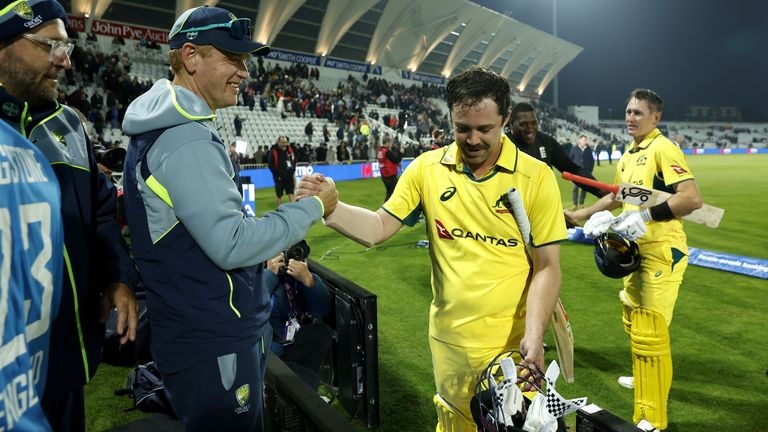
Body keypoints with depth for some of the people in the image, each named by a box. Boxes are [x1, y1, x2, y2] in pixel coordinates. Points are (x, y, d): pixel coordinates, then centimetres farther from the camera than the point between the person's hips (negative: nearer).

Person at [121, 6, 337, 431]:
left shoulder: (164, 128, 11)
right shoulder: (187, 140, -22)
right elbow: (231, 244, -25)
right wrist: (312, 207, -16)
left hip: (199, 328, 10)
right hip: (214, 343, -10)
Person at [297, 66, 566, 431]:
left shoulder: (536, 177, -11)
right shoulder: (427, 168, -5)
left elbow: (547, 266, -8)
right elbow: (380, 227, -4)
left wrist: (534, 335, -19)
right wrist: (328, 206, -21)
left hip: (511, 343, -2)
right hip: (447, 339, 2)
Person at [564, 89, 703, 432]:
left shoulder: (662, 149, -13)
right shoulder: (628, 155, 13)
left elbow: (692, 199, -24)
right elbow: (618, 197, 27)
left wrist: (646, 216, -27)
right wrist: (579, 216, 22)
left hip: (662, 251, -9)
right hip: (636, 249, 9)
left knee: (650, 332, -8)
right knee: (633, 320, 24)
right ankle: (646, 377, 47)